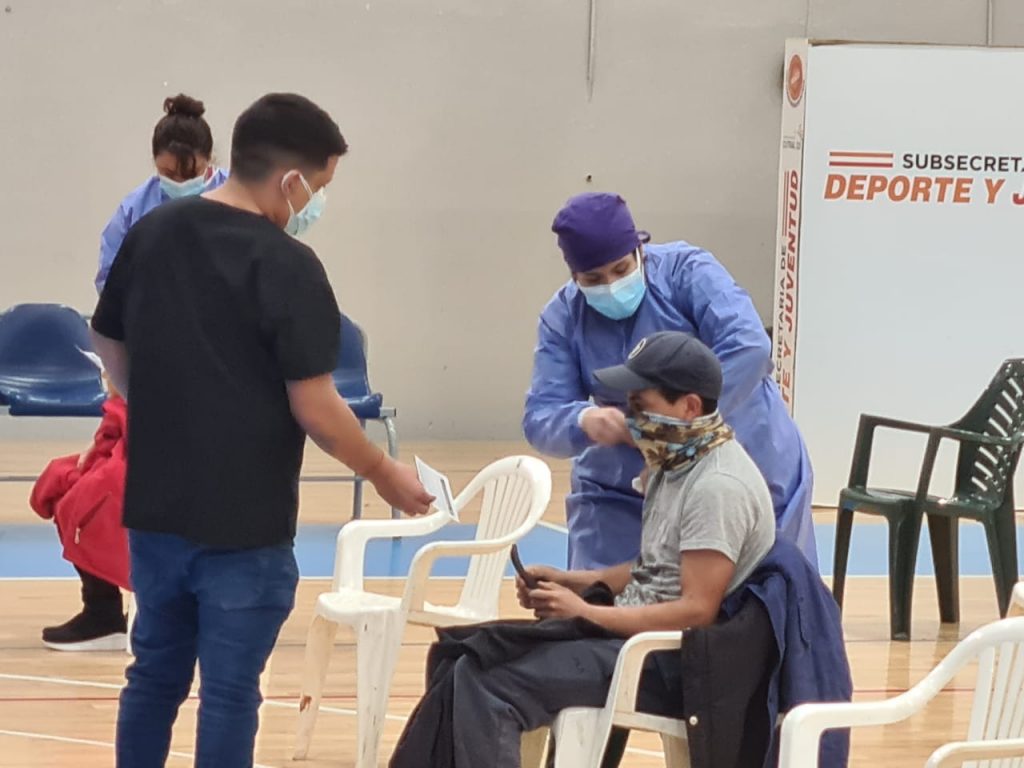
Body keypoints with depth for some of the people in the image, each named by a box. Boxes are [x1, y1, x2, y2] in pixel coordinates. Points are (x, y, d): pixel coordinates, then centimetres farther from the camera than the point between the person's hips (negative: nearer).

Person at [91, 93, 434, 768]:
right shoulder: (287, 265, -16)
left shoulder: (150, 236, 4)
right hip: (245, 523, -6)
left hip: (155, 509, 6)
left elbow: (111, 346, 16)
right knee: (229, 693, 2)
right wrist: (384, 474, -2)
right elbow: (314, 406, -16)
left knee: (155, 675, 17)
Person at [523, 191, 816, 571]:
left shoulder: (686, 271, -17)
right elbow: (540, 419, -11)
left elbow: (748, 347, -31)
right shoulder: (563, 316, -6)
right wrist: (583, 421, -36)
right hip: (625, 486, 3)